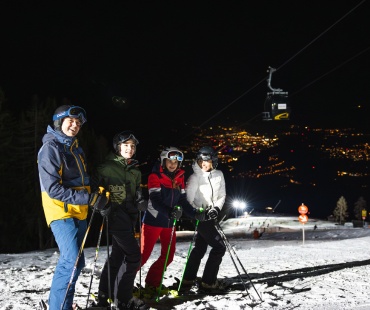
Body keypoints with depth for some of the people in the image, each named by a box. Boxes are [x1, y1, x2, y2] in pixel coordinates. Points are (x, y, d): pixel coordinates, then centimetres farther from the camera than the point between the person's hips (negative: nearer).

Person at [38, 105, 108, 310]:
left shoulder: (74, 147, 15)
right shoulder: (50, 148, -12)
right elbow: (53, 188, -20)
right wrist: (89, 198, -22)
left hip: (78, 212, 9)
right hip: (61, 212, -9)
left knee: (76, 261, 12)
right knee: (71, 261, -17)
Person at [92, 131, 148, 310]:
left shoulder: (135, 171, 14)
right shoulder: (107, 167, -8)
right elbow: (96, 187, -7)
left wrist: (140, 202, 0)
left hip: (129, 214, 8)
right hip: (115, 213, -8)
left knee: (118, 254, 14)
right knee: (133, 255, -11)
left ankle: (104, 295, 27)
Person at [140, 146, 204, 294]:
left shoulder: (179, 178, 6)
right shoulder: (155, 176, -12)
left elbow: (182, 201, 6)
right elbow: (155, 201, -22)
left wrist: (194, 213, -11)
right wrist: (170, 212, -39)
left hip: (169, 223, 6)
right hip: (153, 221, -6)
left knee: (168, 256, 8)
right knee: (143, 255, -4)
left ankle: (152, 285, 21)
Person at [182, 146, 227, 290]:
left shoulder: (219, 175, 1)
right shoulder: (195, 178, -15)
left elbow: (222, 195, 8)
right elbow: (188, 200, -14)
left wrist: (216, 209, -9)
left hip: (210, 217, 7)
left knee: (200, 248, 15)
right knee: (220, 247, -8)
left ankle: (188, 279, 28)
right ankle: (208, 281, 2)